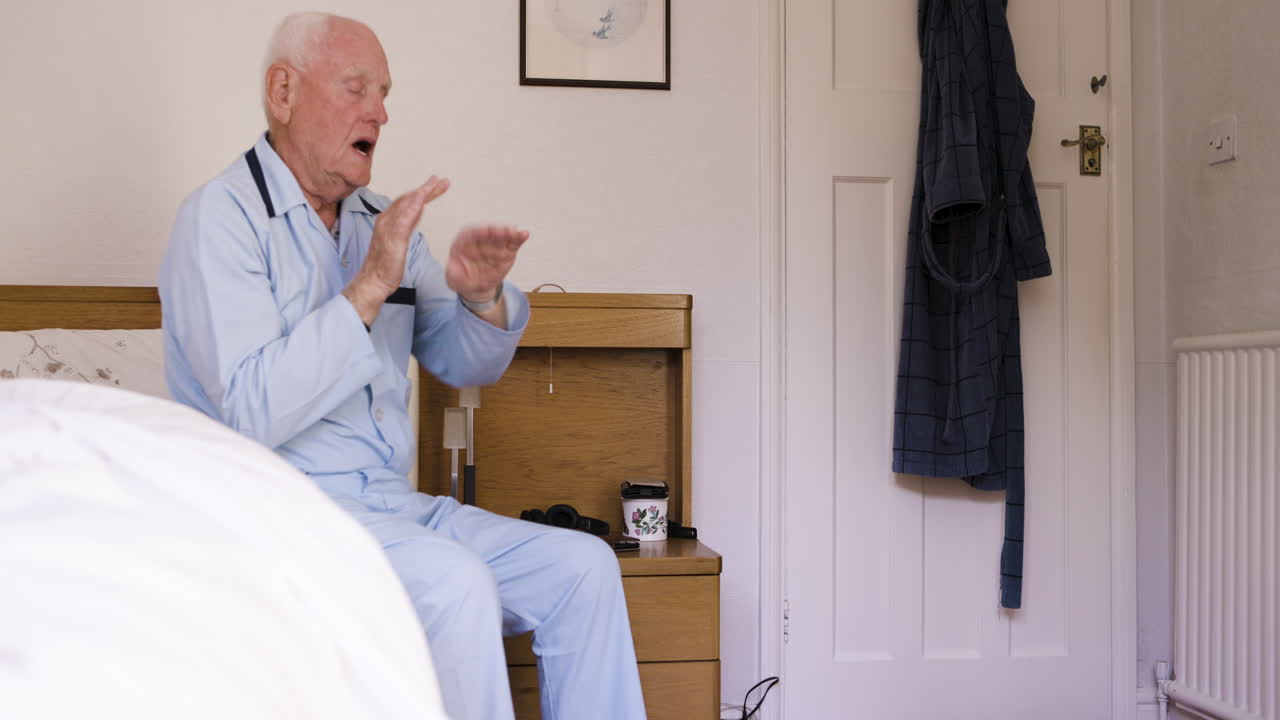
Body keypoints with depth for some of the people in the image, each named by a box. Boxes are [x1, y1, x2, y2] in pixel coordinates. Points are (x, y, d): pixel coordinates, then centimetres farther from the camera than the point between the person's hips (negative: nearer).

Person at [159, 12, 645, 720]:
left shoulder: (381, 219, 14)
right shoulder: (221, 216, -7)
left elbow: (464, 365, 17)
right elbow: (253, 414, -19)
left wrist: (480, 297, -6)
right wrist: (370, 286, -20)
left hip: (393, 503, 7)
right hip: (284, 505, -6)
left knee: (584, 566, -8)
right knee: (456, 581, -32)